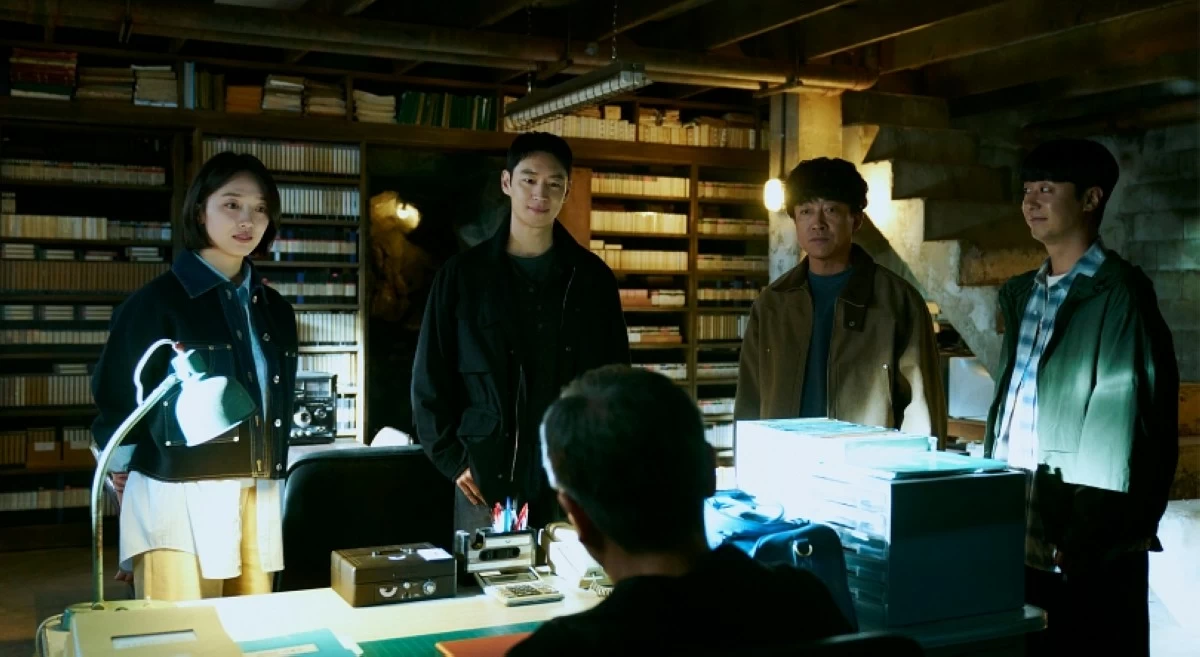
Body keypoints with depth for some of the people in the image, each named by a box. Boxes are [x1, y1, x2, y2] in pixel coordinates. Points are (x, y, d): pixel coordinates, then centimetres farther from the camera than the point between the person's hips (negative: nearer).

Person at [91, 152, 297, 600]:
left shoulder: (275, 310, 11)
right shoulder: (158, 300, -7)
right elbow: (116, 395, -2)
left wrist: (269, 472, 16)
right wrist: (127, 471, 7)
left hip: (259, 502, 6)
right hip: (180, 500, -6)